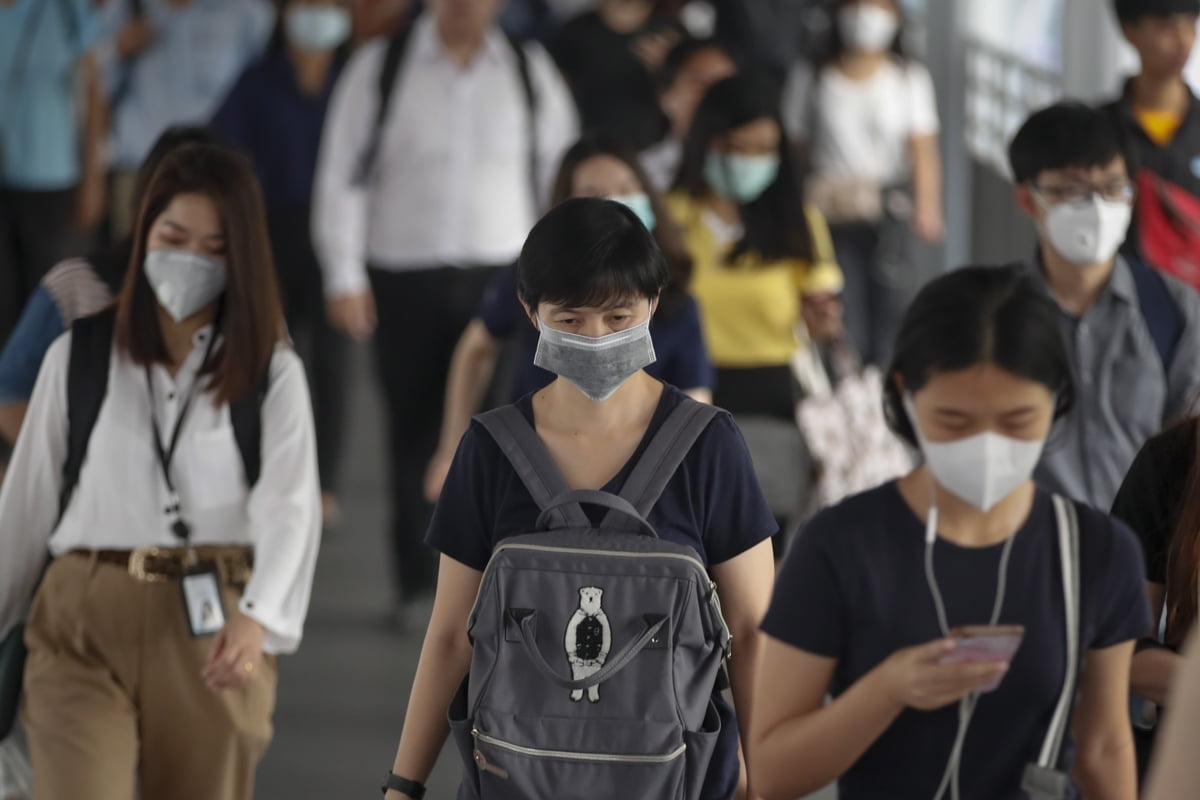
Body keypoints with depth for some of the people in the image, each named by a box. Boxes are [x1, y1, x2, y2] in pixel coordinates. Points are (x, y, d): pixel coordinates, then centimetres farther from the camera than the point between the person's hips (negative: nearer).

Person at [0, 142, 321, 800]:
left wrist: (256, 619, -28)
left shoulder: (273, 374, 3)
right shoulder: (77, 357, 7)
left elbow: (290, 506, -10)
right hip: (84, 625, 0)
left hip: (213, 630, 0)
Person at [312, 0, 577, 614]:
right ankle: (416, 583, 13)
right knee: (414, 433, 4)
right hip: (405, 280, 0)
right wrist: (343, 276, -5)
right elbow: (342, 176, 1)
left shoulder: (532, 73, 7)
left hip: (502, 275, 0)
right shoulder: (378, 68, 2)